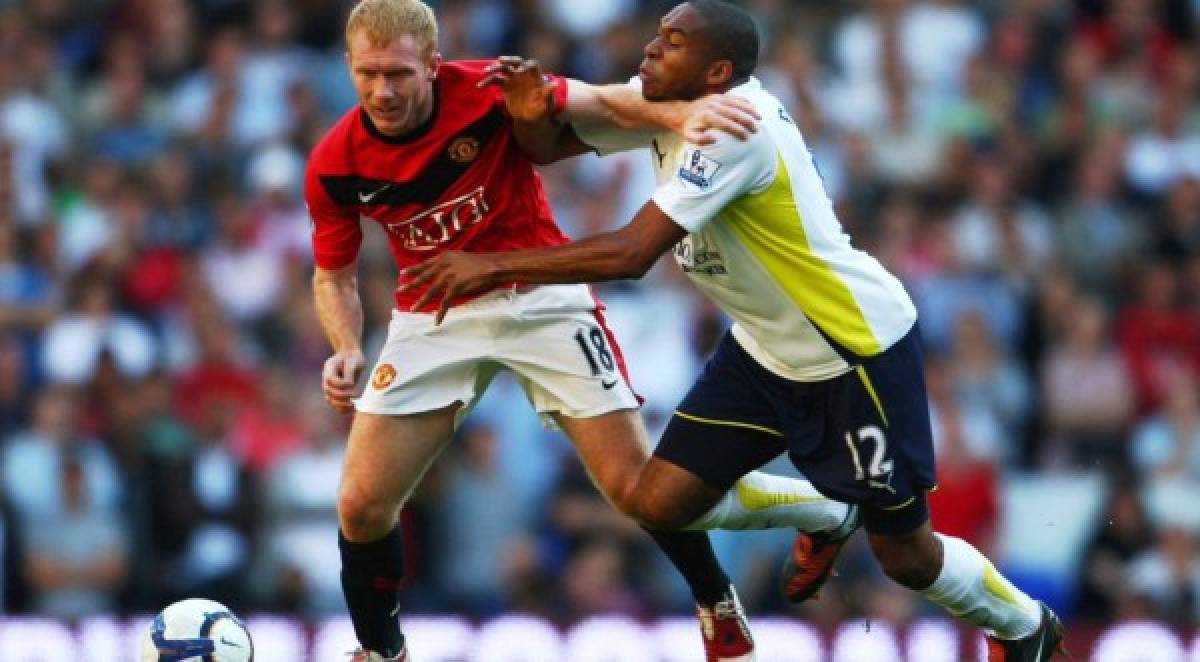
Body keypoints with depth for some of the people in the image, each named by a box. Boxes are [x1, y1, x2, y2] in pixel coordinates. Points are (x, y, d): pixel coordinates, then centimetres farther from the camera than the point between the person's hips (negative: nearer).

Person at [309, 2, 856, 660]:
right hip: (433, 321, 2)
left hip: (540, 301, -2)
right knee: (361, 506, -7)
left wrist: (679, 113, -36)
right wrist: (347, 351, -15)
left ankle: (718, 607, 23)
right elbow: (333, 276, 4)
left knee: (641, 490, -5)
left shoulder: (488, 92, -20)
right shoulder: (334, 165, -11)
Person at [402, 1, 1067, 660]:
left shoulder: (734, 128, -31)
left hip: (859, 349, -8)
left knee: (904, 554, 2)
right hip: (767, 349, 8)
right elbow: (551, 146, 4)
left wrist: (494, 266, -32)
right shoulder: (665, 101, -5)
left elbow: (632, 253, -36)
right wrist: (532, 113, -21)